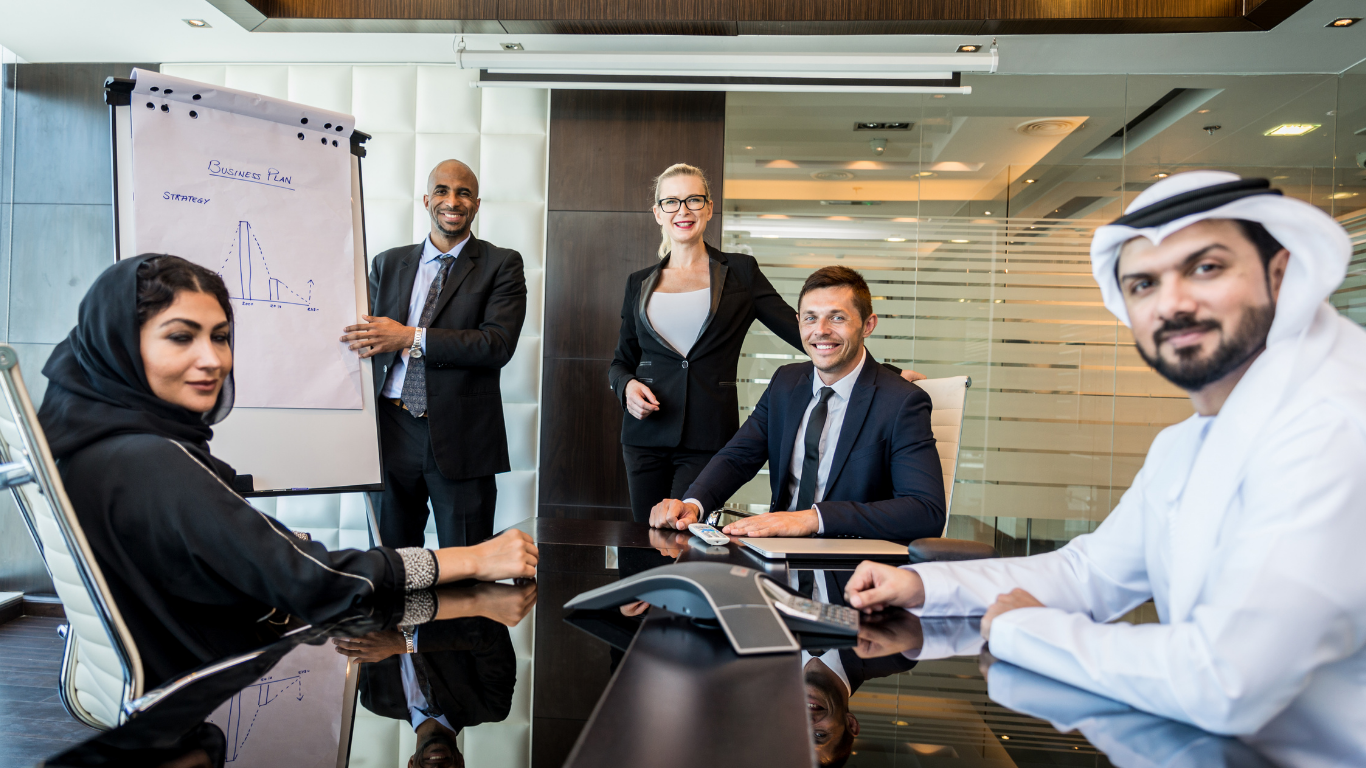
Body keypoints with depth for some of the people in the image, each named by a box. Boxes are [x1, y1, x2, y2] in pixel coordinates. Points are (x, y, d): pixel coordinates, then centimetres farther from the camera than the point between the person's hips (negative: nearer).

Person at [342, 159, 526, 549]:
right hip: (391, 432, 4)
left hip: (461, 439, -3)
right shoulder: (388, 264, 13)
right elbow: (364, 338, 13)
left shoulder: (502, 265, 1)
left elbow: (498, 344, -12)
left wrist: (411, 338, -16)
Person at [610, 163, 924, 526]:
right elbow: (622, 360, 18)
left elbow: (800, 331, 2)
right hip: (646, 434, 3)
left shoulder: (740, 272, 5)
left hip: (708, 438, -2)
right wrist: (627, 386, -6)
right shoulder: (640, 283, 11)